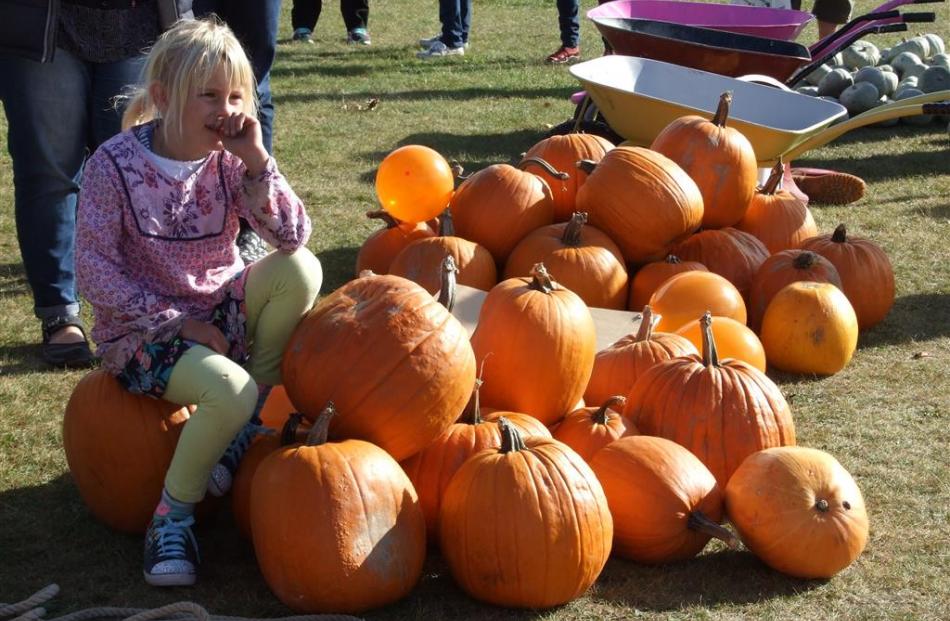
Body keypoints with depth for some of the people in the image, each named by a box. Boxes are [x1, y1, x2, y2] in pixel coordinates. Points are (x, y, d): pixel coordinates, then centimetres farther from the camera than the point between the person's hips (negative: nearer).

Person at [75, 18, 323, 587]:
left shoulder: (228, 160, -4)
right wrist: (174, 322, -19)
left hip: (218, 310, 5)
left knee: (300, 269, -22)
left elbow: (293, 236, -12)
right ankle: (172, 514, -8)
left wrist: (256, 159, -23)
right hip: (140, 329, -4)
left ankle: (252, 422, -7)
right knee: (229, 389, -33)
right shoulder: (115, 165, -14)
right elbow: (95, 271, -14)